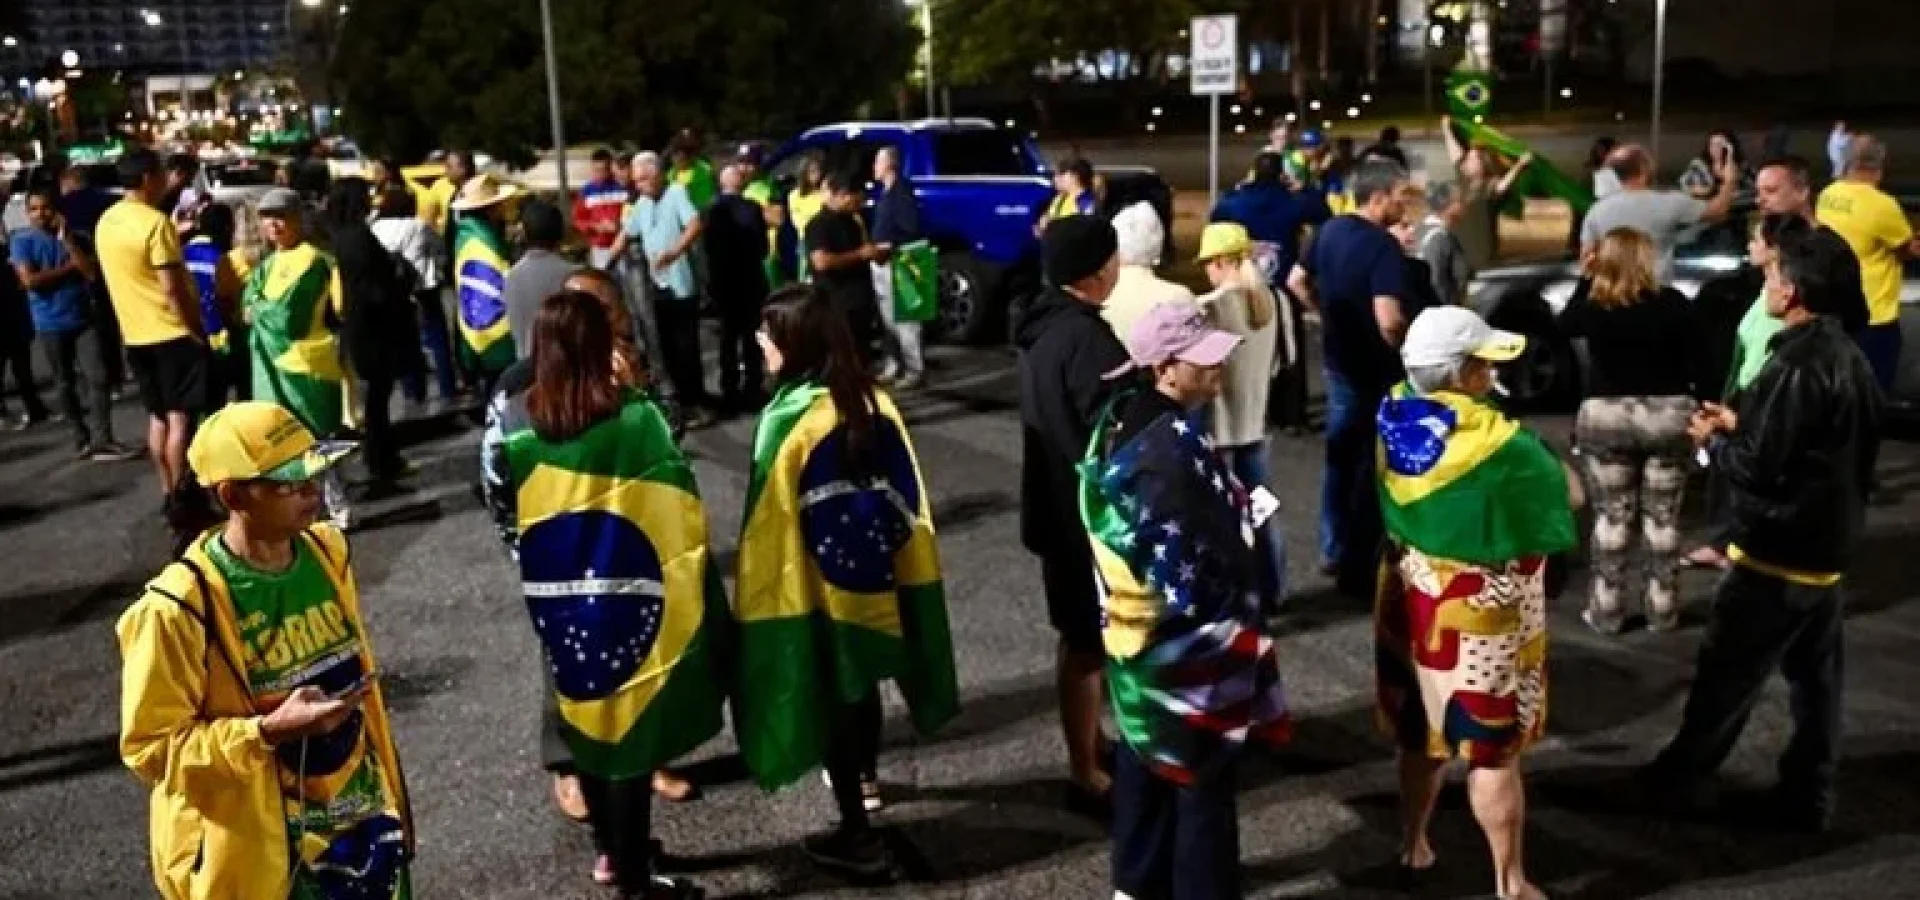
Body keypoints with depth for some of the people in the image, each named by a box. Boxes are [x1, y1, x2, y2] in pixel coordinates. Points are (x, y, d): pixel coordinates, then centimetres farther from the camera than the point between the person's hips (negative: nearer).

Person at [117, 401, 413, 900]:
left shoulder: (327, 552, -3)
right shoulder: (181, 607, -21)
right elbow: (149, 746, -15)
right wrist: (270, 730, -26)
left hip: (364, 817, 5)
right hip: (262, 854, -5)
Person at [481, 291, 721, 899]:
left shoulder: (510, 420, -8)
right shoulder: (634, 414, -17)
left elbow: (502, 512, 2)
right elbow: (680, 506, -12)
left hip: (558, 602, 4)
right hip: (629, 601, -3)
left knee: (586, 718, 20)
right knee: (629, 724, 7)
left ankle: (611, 849, 37)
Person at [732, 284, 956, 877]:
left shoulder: (787, 418, -21)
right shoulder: (873, 400, -3)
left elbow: (769, 519, -17)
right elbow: (907, 496, 3)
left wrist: (757, 589, -7)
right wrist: (886, 554, 14)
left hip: (814, 584, -6)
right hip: (875, 573, 7)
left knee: (830, 695, 6)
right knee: (862, 682, 25)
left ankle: (858, 834, 13)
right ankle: (866, 781, 47)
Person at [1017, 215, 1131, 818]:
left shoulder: (1045, 324, 7)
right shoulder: (1086, 338, -25)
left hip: (1058, 503, 10)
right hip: (1090, 509, -10)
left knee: (1081, 638, 22)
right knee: (1088, 644, 1)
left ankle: (1090, 740, 36)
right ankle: (1086, 776, 12)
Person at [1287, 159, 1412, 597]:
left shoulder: (1331, 230, 2)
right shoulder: (1384, 247, -23)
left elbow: (1297, 282, 15)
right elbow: (1389, 320, -34)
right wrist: (1404, 347, -15)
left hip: (1337, 357, 8)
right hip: (1375, 369, -8)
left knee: (1340, 454, 20)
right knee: (1370, 464, 4)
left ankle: (1333, 550, 30)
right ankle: (1359, 567, 13)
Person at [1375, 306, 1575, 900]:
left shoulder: (1393, 417, -7)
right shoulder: (1501, 445, -27)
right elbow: (1568, 496, -11)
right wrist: (1544, 457, 6)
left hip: (1411, 599, 7)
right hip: (1479, 615, -6)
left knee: (1422, 732, 23)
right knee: (1493, 751, 8)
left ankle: (1413, 848, 41)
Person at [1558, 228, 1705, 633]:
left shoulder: (1593, 306, -6)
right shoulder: (1674, 304, -8)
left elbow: (1564, 325, 17)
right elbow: (1699, 364, -6)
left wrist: (1586, 278, 14)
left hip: (1605, 417, 0)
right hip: (1668, 415, 0)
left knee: (1612, 516, 8)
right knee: (1663, 517, 9)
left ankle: (1606, 610, 11)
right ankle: (1663, 609, 15)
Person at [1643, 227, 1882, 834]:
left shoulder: (1796, 365, -23)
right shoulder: (1850, 358, 6)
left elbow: (1757, 467, -23)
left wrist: (1712, 440, -5)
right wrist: (1740, 424, 11)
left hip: (1777, 554, -9)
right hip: (1830, 548, 9)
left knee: (1725, 676, 6)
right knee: (1816, 680, 13)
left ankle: (1678, 777, 20)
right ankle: (1808, 800, 22)